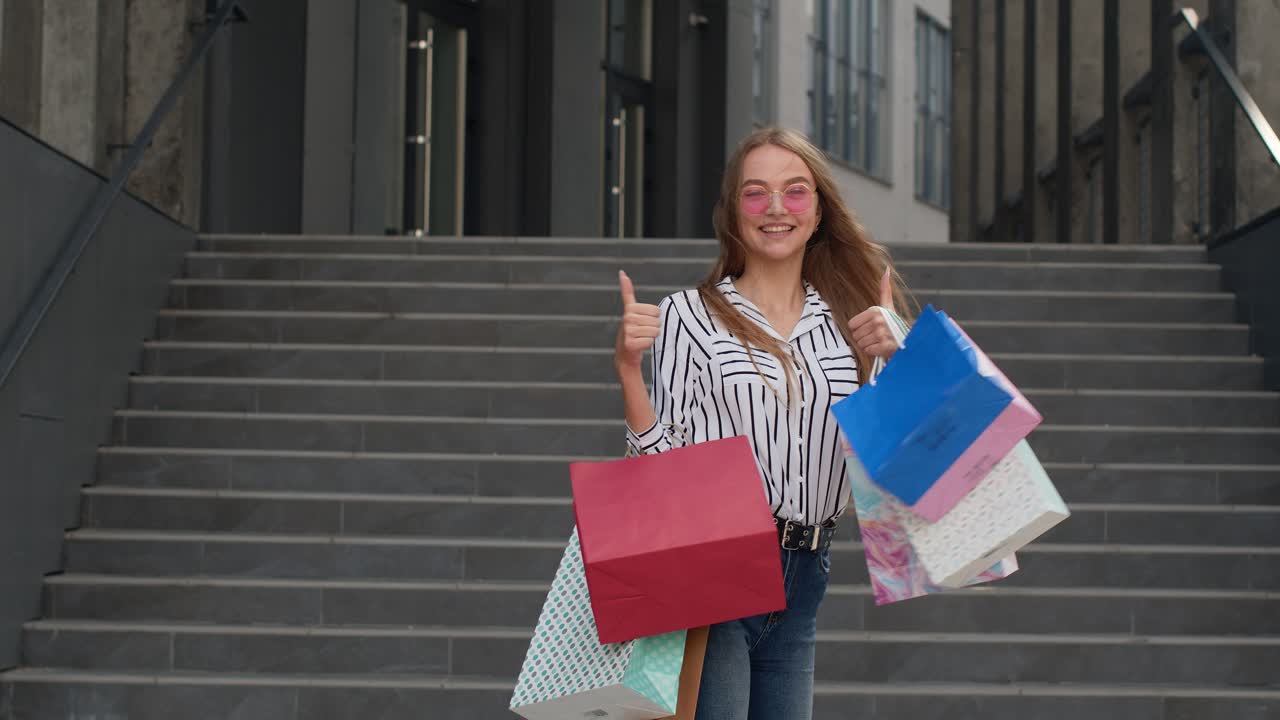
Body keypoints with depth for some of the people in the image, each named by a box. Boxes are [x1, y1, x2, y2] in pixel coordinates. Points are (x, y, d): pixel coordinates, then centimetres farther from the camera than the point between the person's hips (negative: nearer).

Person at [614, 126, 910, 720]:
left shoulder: (849, 322, 9)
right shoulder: (688, 317, -2)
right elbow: (661, 464, -3)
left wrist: (893, 358, -5)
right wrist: (627, 365, -14)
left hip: (803, 576, 4)